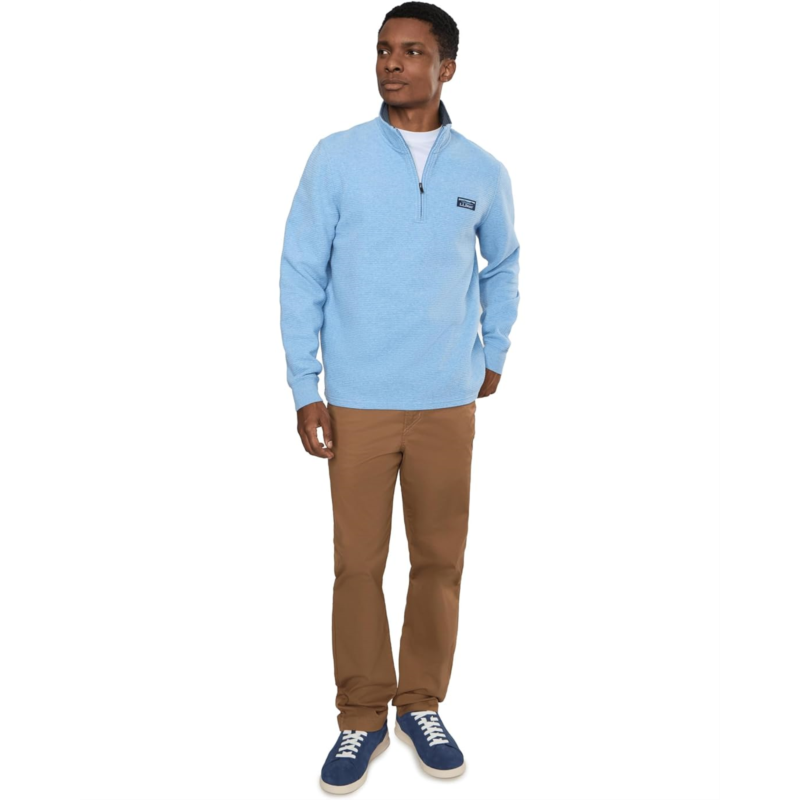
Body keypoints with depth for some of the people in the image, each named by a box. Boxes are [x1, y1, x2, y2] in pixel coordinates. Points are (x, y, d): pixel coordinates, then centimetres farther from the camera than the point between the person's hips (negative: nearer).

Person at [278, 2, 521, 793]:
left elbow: (503, 266, 20)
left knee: (440, 562, 9)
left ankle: (423, 705, 28)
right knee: (358, 565, 4)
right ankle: (361, 717, 21)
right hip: (357, 401, -2)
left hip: (448, 403, 2)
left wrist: (493, 352, 16)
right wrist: (304, 388, -5)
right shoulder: (335, 158, -3)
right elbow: (301, 275, -2)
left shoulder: (483, 172, 3)